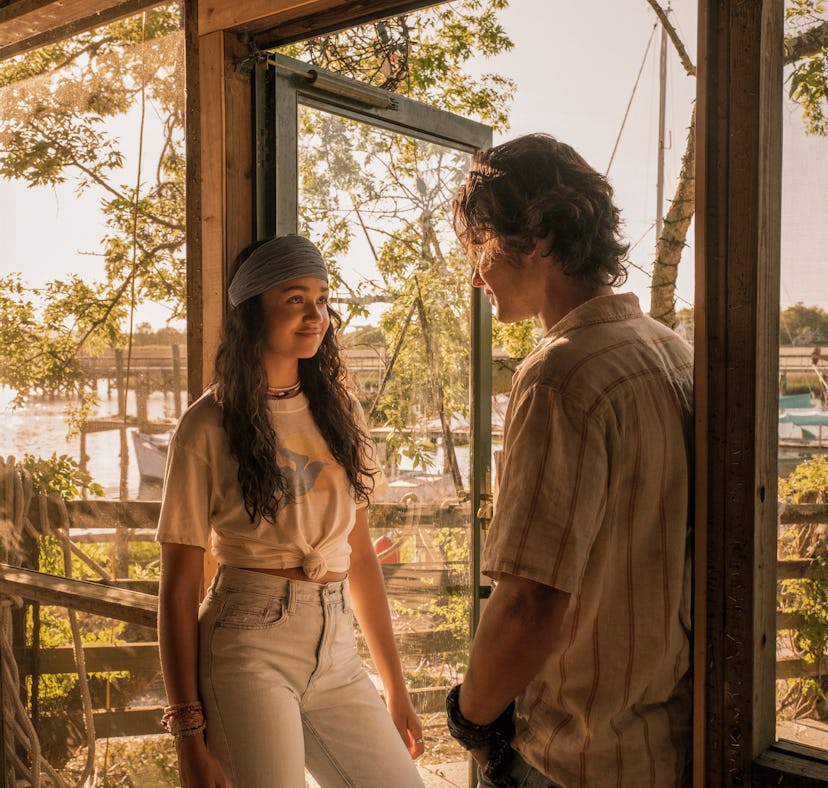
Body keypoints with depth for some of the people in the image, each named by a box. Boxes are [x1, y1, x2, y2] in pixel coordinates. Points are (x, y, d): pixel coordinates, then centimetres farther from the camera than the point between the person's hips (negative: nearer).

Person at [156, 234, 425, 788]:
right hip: (249, 649, -4)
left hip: (336, 653, 5)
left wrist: (395, 688, 11)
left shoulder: (338, 407, 8)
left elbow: (360, 552, 11)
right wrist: (189, 735, -9)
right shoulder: (209, 426, -7)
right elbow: (179, 589, -6)